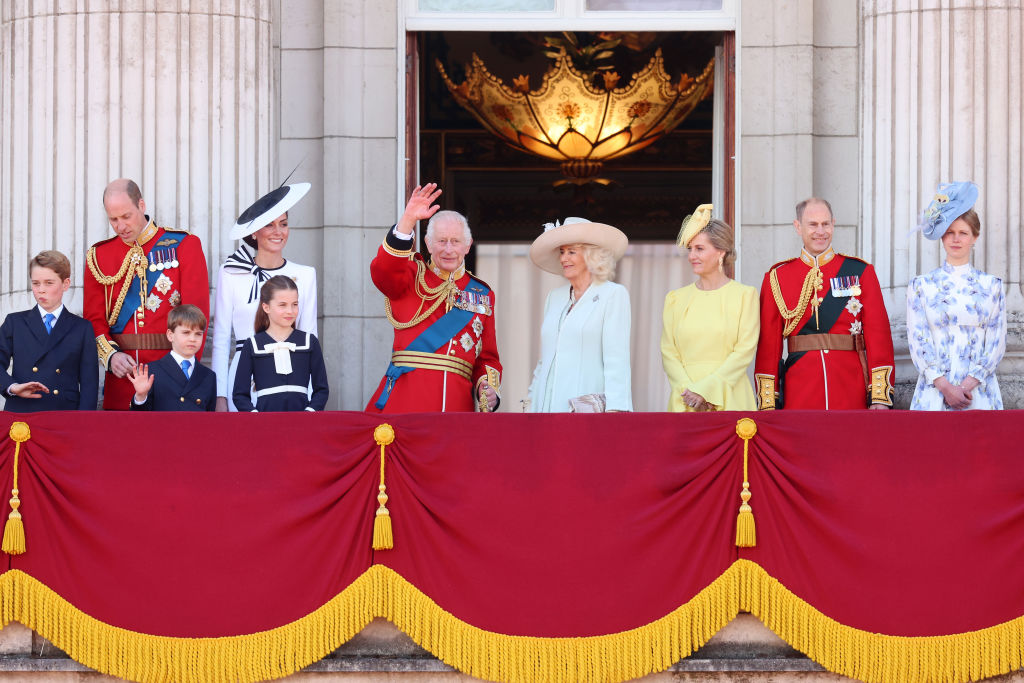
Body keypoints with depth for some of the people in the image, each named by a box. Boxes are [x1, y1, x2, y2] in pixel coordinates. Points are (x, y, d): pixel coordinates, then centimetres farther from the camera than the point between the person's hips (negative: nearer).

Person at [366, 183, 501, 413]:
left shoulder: (482, 294, 20)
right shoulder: (412, 277, 10)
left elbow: (487, 357, 20)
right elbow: (382, 271, -14)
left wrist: (488, 388, -1)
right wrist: (408, 220, -23)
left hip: (457, 401, 2)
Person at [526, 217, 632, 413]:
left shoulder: (613, 295, 0)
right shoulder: (554, 297, 19)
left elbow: (616, 359, -8)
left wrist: (614, 410, -17)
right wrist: (531, 402, 15)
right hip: (547, 404, 5)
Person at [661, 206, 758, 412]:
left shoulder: (745, 295, 2)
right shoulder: (676, 299, 12)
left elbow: (745, 350, -5)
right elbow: (668, 352, 7)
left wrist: (706, 390, -12)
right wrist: (687, 389, -10)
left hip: (729, 400, -3)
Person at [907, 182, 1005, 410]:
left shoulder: (991, 286, 9)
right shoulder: (921, 286, 7)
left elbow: (997, 342, 3)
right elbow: (918, 342, 1)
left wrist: (968, 385, -10)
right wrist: (945, 386, -12)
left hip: (979, 392, 0)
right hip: (934, 392, 0)